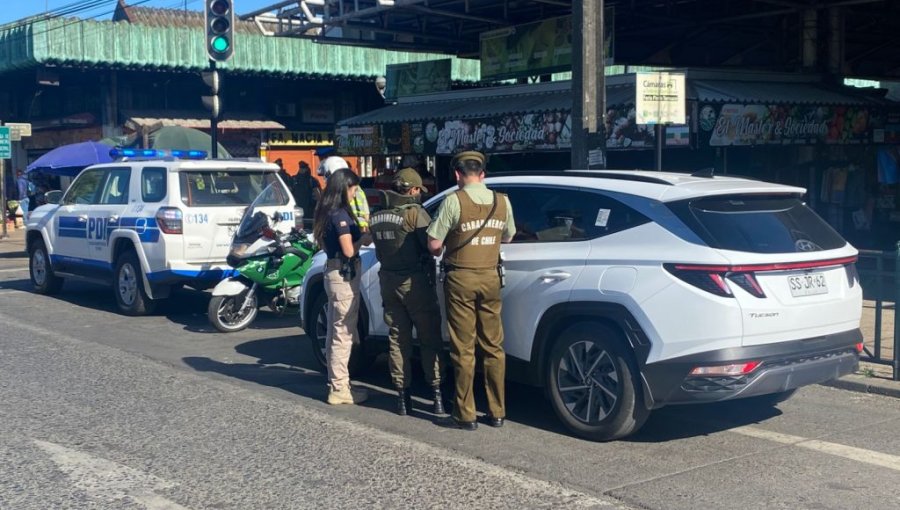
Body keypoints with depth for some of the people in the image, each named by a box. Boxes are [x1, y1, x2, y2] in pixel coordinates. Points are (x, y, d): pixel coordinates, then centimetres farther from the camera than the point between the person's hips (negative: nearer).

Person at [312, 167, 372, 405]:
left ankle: (336, 381, 25)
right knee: (343, 333, -4)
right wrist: (363, 239, -2)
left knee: (336, 332, 16)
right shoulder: (340, 214, -16)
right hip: (344, 275, -10)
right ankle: (339, 388, 0)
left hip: (333, 272, 10)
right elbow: (349, 250, -19)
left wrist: (359, 236, 10)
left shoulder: (326, 212, 11)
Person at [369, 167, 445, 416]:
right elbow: (432, 245, -16)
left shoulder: (376, 217, 6)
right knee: (429, 340, 4)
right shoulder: (414, 212, -13)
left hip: (388, 280, 6)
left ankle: (402, 396, 11)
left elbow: (379, 249, 8)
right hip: (414, 281, -5)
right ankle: (436, 394, 2)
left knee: (397, 340, 11)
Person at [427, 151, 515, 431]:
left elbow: (434, 244, -13)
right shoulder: (501, 201, 2)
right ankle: (497, 412, 17)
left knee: (464, 349, 2)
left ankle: (466, 415, 7)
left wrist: (441, 249, 8)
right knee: (493, 347, 11)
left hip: (461, 278, -4)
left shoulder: (454, 201, -13)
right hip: (490, 277, 4)